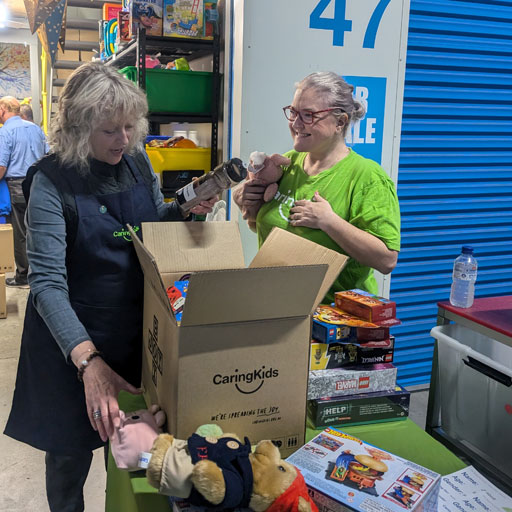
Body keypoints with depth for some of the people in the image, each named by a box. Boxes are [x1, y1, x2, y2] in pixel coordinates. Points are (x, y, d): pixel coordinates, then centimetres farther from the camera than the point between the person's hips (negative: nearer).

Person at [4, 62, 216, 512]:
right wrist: (88, 361, -38)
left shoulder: (138, 162, -3)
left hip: (138, 329, 5)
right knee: (73, 447, 13)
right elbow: (47, 283, -26)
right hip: (75, 338, -5)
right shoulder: (51, 181, -20)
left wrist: (188, 209, -8)